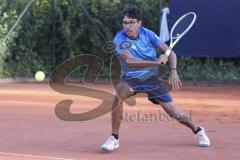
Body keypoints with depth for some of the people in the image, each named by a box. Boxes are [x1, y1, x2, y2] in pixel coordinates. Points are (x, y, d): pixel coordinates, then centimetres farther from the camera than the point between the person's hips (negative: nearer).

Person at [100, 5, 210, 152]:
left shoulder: (148, 34, -10)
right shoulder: (120, 39, -18)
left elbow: (170, 53, -7)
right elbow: (129, 61, -32)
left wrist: (173, 71, -24)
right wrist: (156, 62, -38)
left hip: (151, 79, 2)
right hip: (130, 79, -2)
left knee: (173, 112, -3)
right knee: (119, 95, -35)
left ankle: (197, 130, 28)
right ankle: (114, 139, -22)